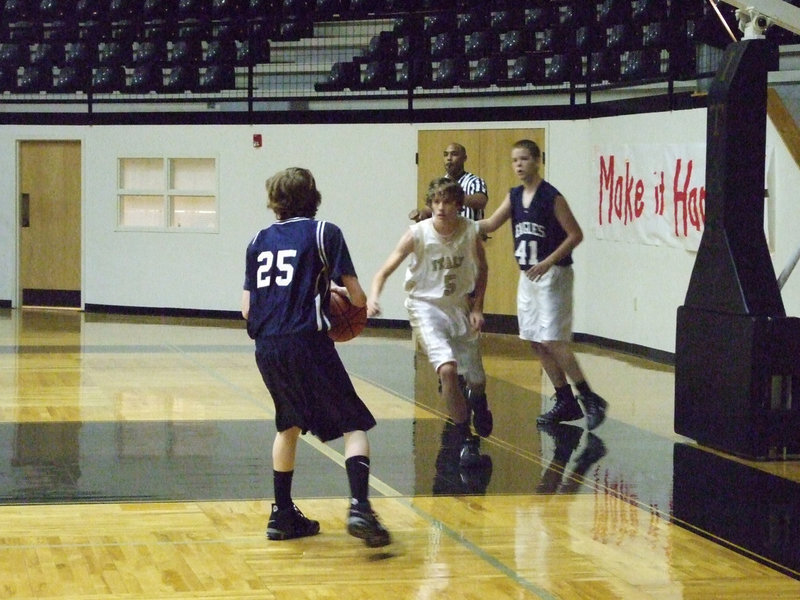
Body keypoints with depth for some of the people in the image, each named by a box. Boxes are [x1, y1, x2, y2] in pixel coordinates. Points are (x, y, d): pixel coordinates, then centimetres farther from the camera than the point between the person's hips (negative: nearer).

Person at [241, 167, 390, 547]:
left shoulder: (259, 241, 15)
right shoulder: (324, 233, 3)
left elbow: (247, 309, 14)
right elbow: (358, 298, -2)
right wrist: (343, 295, 21)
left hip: (266, 348, 5)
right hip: (307, 343, -5)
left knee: (289, 425, 26)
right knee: (354, 426, 1)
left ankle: (283, 515, 28)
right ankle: (360, 508, -20)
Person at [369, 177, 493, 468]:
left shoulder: (470, 231, -10)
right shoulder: (418, 233, -19)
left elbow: (481, 269, 8)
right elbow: (385, 271, -22)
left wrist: (477, 308, -2)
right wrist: (373, 297, -41)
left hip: (460, 306, 3)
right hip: (426, 306, -3)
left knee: (476, 378, 10)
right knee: (447, 369, -25)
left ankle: (478, 399, 51)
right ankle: (466, 440, -14)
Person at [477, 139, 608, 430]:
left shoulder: (551, 197, -13)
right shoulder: (514, 196, 7)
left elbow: (575, 234, -12)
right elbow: (490, 225, 8)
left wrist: (548, 262, -19)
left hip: (552, 275, -8)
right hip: (528, 276, 8)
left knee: (552, 341, -14)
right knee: (537, 343, 8)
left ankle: (590, 399, -7)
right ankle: (566, 402, 16)